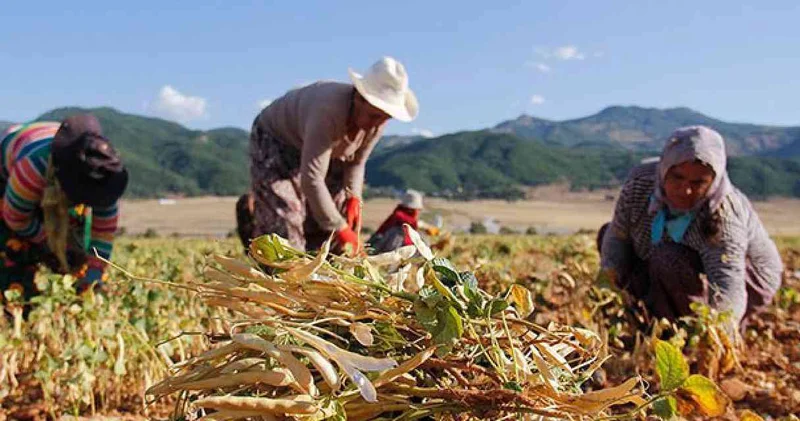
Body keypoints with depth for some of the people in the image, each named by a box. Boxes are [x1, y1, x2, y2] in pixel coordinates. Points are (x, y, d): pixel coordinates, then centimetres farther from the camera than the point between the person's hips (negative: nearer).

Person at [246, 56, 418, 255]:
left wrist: (353, 196, -18)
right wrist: (339, 228, -37)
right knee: (284, 229, -18)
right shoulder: (329, 111, -41)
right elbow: (311, 179, -42)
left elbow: (356, 162, -1)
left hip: (318, 150, 7)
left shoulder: (376, 121, -18)